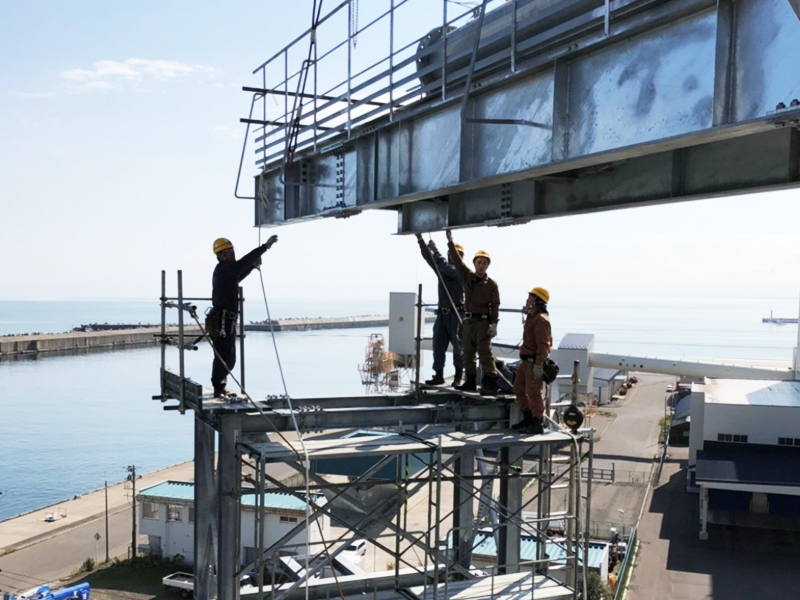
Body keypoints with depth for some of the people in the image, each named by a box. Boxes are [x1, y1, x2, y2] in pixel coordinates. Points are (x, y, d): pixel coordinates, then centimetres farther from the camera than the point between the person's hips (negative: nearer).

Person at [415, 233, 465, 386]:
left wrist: (435, 250, -20)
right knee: (438, 346, 4)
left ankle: (458, 376, 11)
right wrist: (420, 240, 0)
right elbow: (428, 258, 9)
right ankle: (438, 375, 9)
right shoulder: (441, 269, 15)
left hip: (456, 314, -6)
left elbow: (447, 268, -21)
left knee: (458, 346, 1)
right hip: (442, 314, 6)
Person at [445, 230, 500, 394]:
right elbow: (456, 260, 5)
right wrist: (450, 242, -2)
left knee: (485, 352, -11)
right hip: (468, 320, 5)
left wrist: (494, 324, -13)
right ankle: (470, 382, 19)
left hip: (483, 321, -5)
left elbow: (495, 305, -5)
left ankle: (490, 383, -12)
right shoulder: (467, 276, 8)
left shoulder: (492, 284, -2)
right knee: (468, 354, 10)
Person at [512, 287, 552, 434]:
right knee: (519, 389, 17)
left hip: (534, 361, -11)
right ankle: (528, 418, 28)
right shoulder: (531, 317, 14)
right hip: (527, 360, 11)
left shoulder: (541, 319, -17)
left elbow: (543, 344, -23)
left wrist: (539, 364, -27)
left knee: (533, 392, -7)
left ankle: (538, 424, 0)